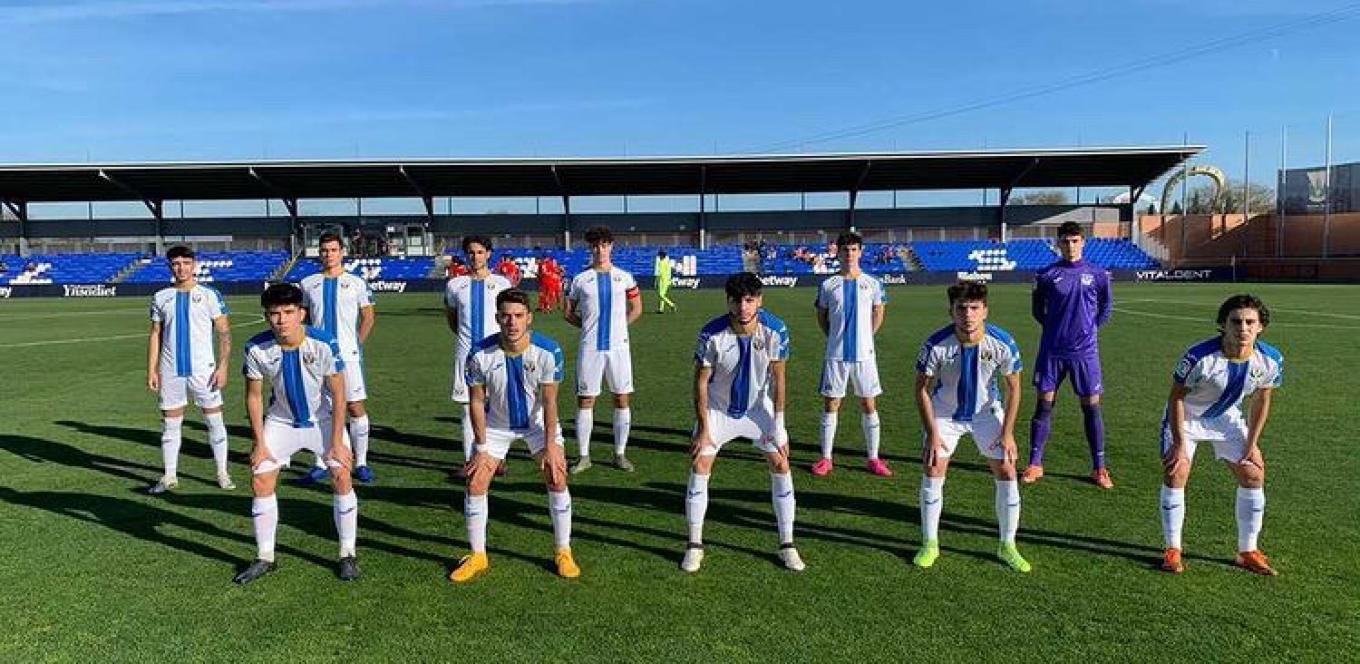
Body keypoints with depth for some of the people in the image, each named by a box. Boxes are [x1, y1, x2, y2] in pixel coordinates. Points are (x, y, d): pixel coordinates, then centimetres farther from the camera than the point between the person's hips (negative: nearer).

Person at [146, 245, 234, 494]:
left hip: (203, 369, -3)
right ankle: (169, 477, 18)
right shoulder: (161, 297, 9)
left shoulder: (209, 295, 0)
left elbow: (224, 332, -3)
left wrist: (223, 366, -11)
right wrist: (152, 370, 5)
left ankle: (222, 473, 11)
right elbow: (155, 335, 12)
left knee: (215, 421, 1)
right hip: (170, 371, 3)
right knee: (170, 424, 8)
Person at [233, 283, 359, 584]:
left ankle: (348, 554, 6)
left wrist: (337, 442, -16)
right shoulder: (257, 348, -19)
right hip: (280, 421, 2)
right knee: (261, 482, -3)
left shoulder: (324, 344, -25)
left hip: (323, 419, -2)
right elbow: (254, 396, -5)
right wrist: (259, 443, -5)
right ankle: (265, 557, 16)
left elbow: (338, 394, -16)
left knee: (342, 478, -11)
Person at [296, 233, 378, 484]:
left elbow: (369, 317, 5)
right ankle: (320, 465, 17)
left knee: (356, 407, -2)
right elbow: (303, 317, 17)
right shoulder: (308, 283, 10)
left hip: (348, 355, -2)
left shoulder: (356, 283, 3)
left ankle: (361, 463, 8)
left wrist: (357, 343, 0)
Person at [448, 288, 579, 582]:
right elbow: (477, 402, -13)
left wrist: (550, 445, -16)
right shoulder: (481, 354, -25)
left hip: (538, 422, -1)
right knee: (476, 484, -5)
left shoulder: (549, 351, -26)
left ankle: (564, 553, 8)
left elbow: (549, 402, -17)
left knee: (557, 480, -10)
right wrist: (482, 448, -11)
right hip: (497, 424, 1)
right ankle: (477, 557, 14)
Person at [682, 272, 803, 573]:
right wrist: (704, 430, -16)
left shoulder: (775, 330, -21)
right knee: (700, 465, -9)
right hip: (718, 408, -1)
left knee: (781, 464, -4)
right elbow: (701, 382, -15)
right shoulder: (712, 334, -25)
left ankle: (787, 545, 10)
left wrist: (778, 423, -12)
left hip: (758, 406, 1)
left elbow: (778, 378, -10)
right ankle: (694, 546, 5)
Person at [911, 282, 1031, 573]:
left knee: (1007, 473, -4)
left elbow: (1013, 388, -8)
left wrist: (1007, 433, -12)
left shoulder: (1002, 343, -23)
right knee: (933, 471, -9)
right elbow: (922, 388, -14)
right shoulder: (937, 344, -27)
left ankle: (1007, 546, 15)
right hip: (945, 414, -1)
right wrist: (932, 432, -18)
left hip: (987, 412, 1)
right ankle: (930, 544, 8)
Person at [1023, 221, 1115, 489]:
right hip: (1052, 351, 0)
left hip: (1085, 351, 0)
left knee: (1091, 407, 4)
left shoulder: (1097, 274, 2)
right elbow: (1037, 308, 12)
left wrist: (1090, 327, 8)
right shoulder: (1047, 275, 1)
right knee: (1044, 404, 2)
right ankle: (1035, 464, 11)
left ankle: (1099, 468, 15)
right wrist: (1054, 327, 6)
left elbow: (1106, 306, 15)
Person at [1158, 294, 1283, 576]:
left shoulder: (1271, 360, -17)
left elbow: (1262, 400, 0)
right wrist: (1180, 444, -20)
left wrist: (1252, 444, 1)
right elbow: (1176, 397, -20)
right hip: (1185, 416, -4)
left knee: (1254, 474, 1)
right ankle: (1173, 550, -2)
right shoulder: (1199, 356, -33)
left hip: (1227, 416, 5)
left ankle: (1248, 552, 18)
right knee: (1176, 472, -17)